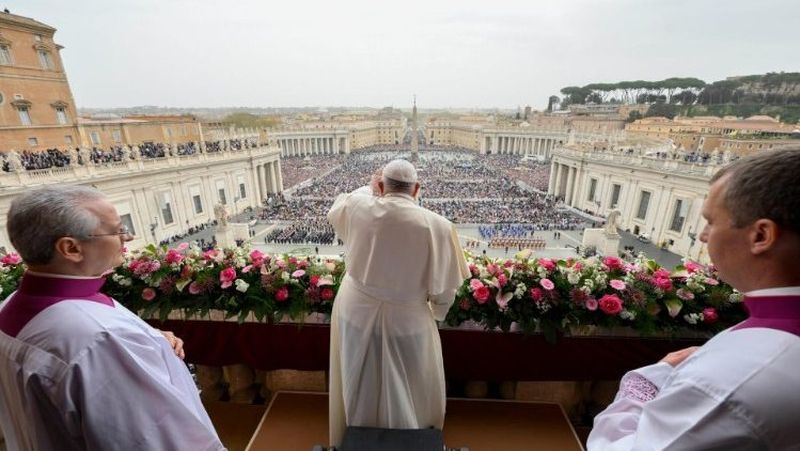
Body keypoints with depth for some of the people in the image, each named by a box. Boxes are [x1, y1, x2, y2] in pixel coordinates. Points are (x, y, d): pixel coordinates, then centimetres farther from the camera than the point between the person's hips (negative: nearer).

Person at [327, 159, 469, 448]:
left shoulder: (358, 207, -15)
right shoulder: (437, 226, -20)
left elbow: (334, 212, 10)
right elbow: (444, 286, -11)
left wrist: (369, 188, 17)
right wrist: (436, 314, 8)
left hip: (356, 313, 3)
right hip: (408, 320, -2)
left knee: (360, 387, 27)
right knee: (408, 394, 25)